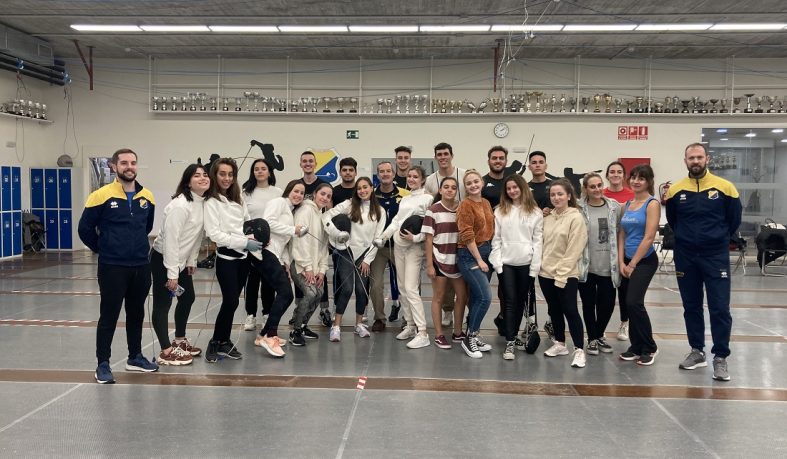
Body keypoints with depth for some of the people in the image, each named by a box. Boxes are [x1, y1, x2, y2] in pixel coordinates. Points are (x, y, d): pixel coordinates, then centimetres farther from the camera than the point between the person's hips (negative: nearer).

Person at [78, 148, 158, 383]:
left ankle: (135, 357, 30)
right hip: (112, 267, -5)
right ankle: (103, 364, 13)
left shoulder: (147, 197, 3)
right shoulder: (102, 195, -11)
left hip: (141, 266, 5)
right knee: (109, 316, 2)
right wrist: (103, 249, 7)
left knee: (137, 314, 16)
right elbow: (85, 229, -3)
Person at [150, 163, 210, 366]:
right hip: (163, 259, -10)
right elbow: (171, 239, -26)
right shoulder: (180, 205, -25)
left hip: (180, 259, 10)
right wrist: (172, 273, -25)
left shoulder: (203, 203, 1)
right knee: (163, 303, -4)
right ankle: (166, 352, 0)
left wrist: (192, 260, 13)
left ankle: (180, 341, 33)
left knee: (188, 298, 18)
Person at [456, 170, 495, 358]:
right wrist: (479, 260, -14)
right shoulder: (465, 205, -11)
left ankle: (473, 335, 21)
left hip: (487, 251, 7)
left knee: (476, 297, 11)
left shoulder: (486, 203, 11)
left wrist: (490, 254, 6)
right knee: (485, 297, -13)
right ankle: (469, 338, -1)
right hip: (470, 255, -7)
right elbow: (467, 236, -14)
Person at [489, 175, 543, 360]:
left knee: (521, 301, 10)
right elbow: (496, 239, 3)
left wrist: (535, 266, -6)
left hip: (526, 263, 0)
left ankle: (514, 336, 24)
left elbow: (538, 240, 0)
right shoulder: (500, 211, 6)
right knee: (509, 301, -3)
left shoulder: (535, 212, 3)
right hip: (506, 263, 0)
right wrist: (497, 263, -6)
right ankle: (509, 343, -3)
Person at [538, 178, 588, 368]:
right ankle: (560, 344, 28)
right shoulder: (547, 217, 9)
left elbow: (574, 250, -15)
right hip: (546, 272, 6)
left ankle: (579, 350, 3)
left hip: (566, 275, -6)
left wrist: (561, 274, -17)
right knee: (554, 310, 15)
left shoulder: (576, 218, -10)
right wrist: (541, 264, 4)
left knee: (570, 311, -5)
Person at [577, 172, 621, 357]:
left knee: (608, 303, 9)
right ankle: (592, 338, 25)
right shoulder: (578, 209, -8)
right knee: (589, 304, 8)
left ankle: (599, 335, 32)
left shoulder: (614, 207, 2)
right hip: (586, 266, -2)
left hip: (608, 266, 2)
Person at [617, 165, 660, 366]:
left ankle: (649, 348, 1)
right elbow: (621, 235, 10)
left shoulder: (652, 204, -8)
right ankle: (636, 347, 19)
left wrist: (633, 264, -13)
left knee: (634, 302, -15)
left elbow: (649, 237, -14)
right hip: (627, 261, 7)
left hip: (644, 260, -7)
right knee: (630, 304, 9)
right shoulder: (627, 204, 11)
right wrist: (621, 262, 0)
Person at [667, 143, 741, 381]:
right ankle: (697, 351, 23)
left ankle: (720, 357, 7)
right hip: (685, 257, 2)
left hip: (716, 256, -2)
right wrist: (688, 239, 11)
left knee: (720, 308, -3)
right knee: (691, 306, 10)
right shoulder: (675, 190, -1)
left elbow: (734, 220, 6)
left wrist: (719, 240, 9)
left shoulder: (725, 187, -5)